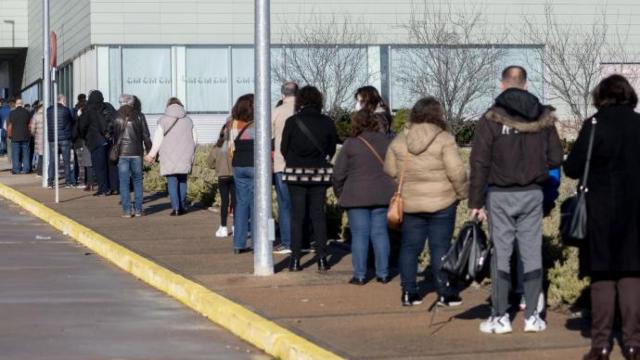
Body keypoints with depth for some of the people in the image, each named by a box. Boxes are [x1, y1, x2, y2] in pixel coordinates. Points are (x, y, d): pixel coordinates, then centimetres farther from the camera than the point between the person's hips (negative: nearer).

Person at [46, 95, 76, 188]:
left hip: (52, 139, 3)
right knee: (66, 161, 3)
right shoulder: (66, 110, -7)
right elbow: (72, 122, 3)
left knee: (52, 161, 6)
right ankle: (68, 182, 4)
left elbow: (47, 124, 11)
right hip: (65, 138, -3)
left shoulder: (49, 110, 4)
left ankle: (50, 182, 3)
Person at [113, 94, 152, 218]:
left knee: (124, 182, 1)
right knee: (137, 181, 10)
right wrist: (149, 150, 8)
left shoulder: (118, 118, -1)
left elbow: (115, 137, 0)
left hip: (123, 153, -1)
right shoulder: (138, 116, 1)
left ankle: (127, 210, -3)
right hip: (137, 153, 1)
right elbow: (146, 135, 2)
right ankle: (138, 209, 8)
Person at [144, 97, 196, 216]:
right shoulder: (188, 120, 6)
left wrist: (151, 155, 8)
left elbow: (157, 140, -4)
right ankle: (182, 207, 14)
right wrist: (191, 155, 23)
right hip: (185, 158, 3)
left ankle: (175, 208, -9)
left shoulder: (164, 121, -4)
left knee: (172, 182, -1)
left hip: (169, 158, -3)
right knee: (182, 181, 14)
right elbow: (194, 140, 10)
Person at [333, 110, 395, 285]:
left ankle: (360, 275, 2)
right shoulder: (386, 141, 5)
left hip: (357, 196, -3)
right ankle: (383, 273, 10)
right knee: (380, 233, 9)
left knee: (359, 235, 1)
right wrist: (392, 189, 21)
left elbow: (339, 174, -3)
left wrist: (339, 193, 12)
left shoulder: (351, 144, -7)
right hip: (382, 195, 3)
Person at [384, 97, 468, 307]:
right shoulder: (444, 139, -11)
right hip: (441, 203, -3)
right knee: (440, 247, 2)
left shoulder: (399, 140, 3)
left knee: (409, 247, 10)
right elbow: (456, 172, -14)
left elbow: (390, 170, 8)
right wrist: (463, 193, 1)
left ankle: (409, 293, 12)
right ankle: (445, 293, 5)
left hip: (410, 203, 4)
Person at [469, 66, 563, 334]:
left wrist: (476, 202, -6)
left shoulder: (491, 119, -8)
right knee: (532, 253, 7)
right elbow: (556, 159, 3)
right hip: (533, 194, 2)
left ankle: (500, 317, 4)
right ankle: (532, 316, 8)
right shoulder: (544, 118, 1)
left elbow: (479, 164, -10)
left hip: (500, 195, -2)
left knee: (501, 253, 3)